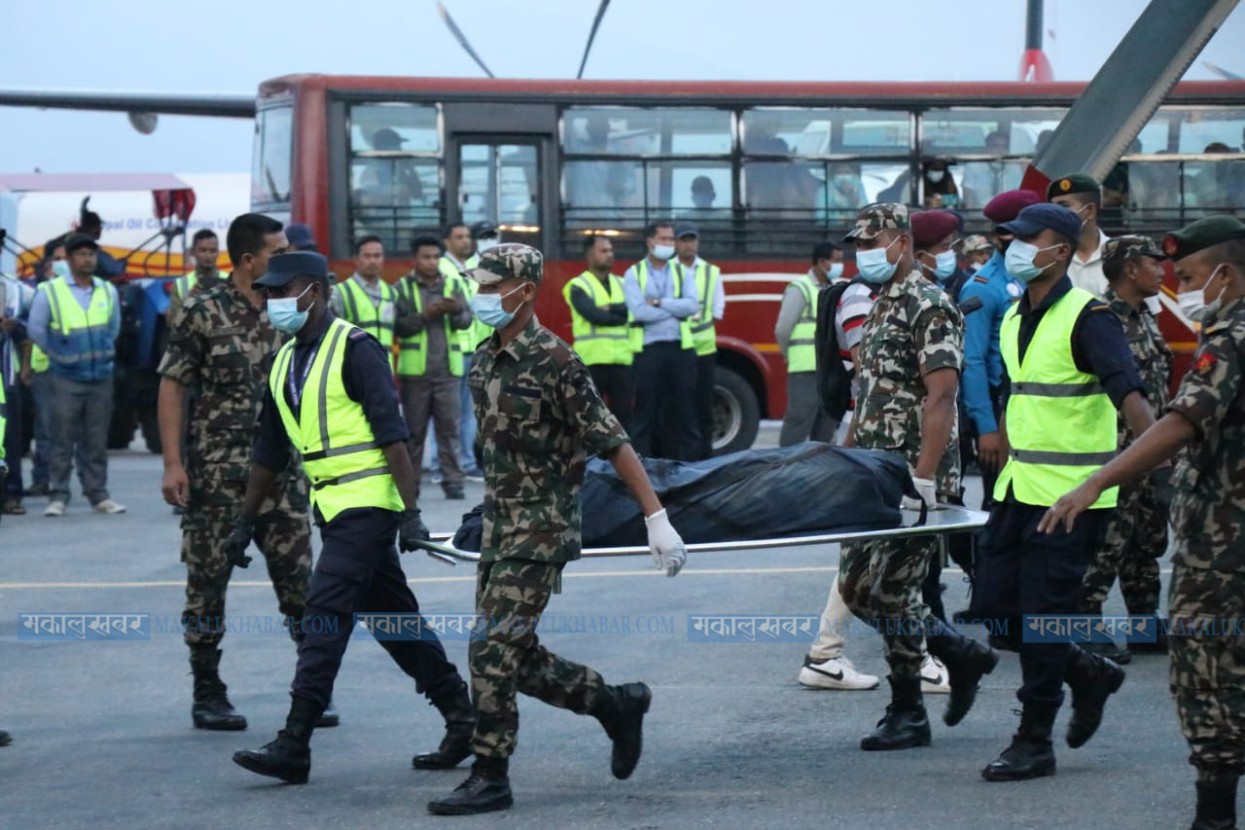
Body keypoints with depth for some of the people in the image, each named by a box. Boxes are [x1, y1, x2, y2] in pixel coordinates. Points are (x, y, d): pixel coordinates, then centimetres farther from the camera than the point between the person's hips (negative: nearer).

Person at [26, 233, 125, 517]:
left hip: (101, 377, 3)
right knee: (62, 440, -2)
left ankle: (98, 495, 12)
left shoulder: (108, 291, 6)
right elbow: (36, 329, 0)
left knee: (97, 441, 7)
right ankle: (57, 496, 3)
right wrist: (57, 354, 2)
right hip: (65, 379, -3)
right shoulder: (50, 291, -5)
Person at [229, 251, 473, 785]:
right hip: (333, 506, 9)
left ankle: (294, 747, -12)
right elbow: (269, 451, 21)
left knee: (326, 615, -12)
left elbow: (392, 435, -16)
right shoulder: (285, 362, 14)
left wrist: (410, 513, -21)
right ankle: (463, 721, 19)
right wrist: (245, 522, 21)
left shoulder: (354, 349, -11)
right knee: (396, 620, 11)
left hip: (367, 504, -9)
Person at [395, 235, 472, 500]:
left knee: (449, 426, -1)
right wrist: (426, 314, -19)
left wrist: (456, 312, -22)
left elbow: (466, 320, 0)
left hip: (447, 368, 1)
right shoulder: (403, 287, 3)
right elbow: (399, 325, -7)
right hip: (414, 369, -1)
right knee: (414, 428, 4)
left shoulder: (453, 285, 9)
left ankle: (453, 481, 2)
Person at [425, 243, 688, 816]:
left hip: (541, 532, -8)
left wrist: (657, 519, -17)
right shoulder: (485, 361, 9)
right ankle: (617, 705, 26)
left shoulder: (553, 362, -15)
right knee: (515, 658, 9)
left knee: (493, 653, -9)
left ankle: (490, 779, 0)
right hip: (500, 530, 8)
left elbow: (611, 444, -15)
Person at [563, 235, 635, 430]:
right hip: (593, 360, -5)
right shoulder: (578, 286, 0)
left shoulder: (621, 284, 16)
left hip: (622, 360, 5)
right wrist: (621, 317, -4)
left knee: (623, 412, 5)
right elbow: (594, 315, -15)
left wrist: (609, 309, -14)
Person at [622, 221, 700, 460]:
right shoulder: (634, 274, 4)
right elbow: (639, 311, -10)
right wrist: (677, 311, -5)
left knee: (685, 408, 2)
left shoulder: (683, 272, 12)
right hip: (649, 349, -2)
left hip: (681, 348, 2)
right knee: (647, 411, 0)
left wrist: (660, 303, -9)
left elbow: (692, 305, -3)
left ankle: (688, 465, 5)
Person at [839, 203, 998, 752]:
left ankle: (907, 715, 5)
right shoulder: (880, 308, 16)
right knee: (856, 588, 8)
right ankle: (962, 654, 21)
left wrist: (923, 479, -25)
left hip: (912, 480, -9)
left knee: (890, 592, -7)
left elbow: (940, 398, -20)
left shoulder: (928, 308, -12)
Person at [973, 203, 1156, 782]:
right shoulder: (1014, 319, 13)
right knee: (996, 600, 7)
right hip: (1021, 488, 8)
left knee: (1043, 612, -5)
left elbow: (1127, 393, -23)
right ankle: (1089, 675, 28)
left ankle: (1035, 743, 5)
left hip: (1072, 493, -8)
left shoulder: (1086, 316, -12)